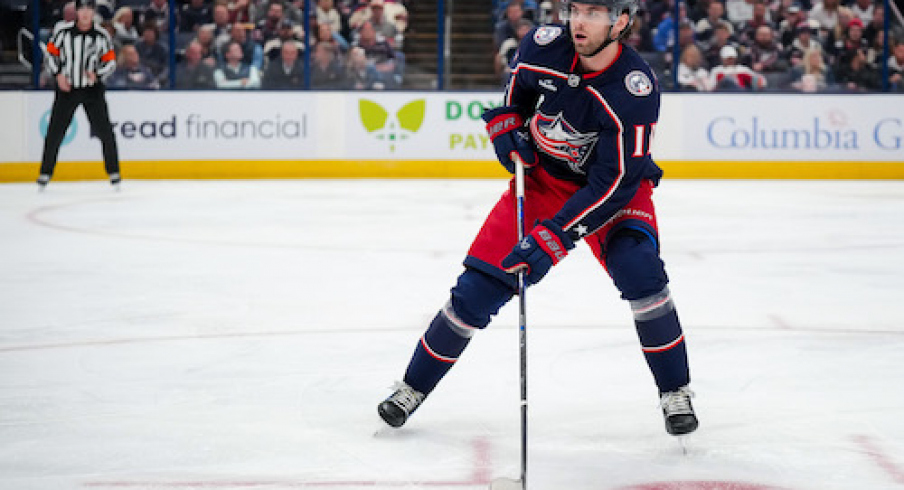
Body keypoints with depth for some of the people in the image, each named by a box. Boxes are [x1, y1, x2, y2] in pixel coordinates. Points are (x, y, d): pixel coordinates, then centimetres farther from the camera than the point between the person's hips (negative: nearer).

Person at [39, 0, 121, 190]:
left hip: (93, 89, 0)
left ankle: (114, 173, 8)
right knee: (55, 131, 0)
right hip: (67, 88, 0)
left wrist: (97, 74, -14)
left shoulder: (102, 35, -3)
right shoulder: (64, 32, -5)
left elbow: (111, 61, 3)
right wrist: (58, 74, -6)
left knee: (104, 130, -4)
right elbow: (51, 52, 6)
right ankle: (45, 173, 11)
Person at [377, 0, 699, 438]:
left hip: (615, 188, -3)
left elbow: (613, 184, -31)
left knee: (638, 269, -28)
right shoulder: (545, 45, -19)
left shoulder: (635, 88, -31)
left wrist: (552, 238, -36)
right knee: (480, 286, -3)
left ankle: (675, 391, -8)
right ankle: (415, 385, 16)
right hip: (542, 176, 3)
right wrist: (506, 122, -4)